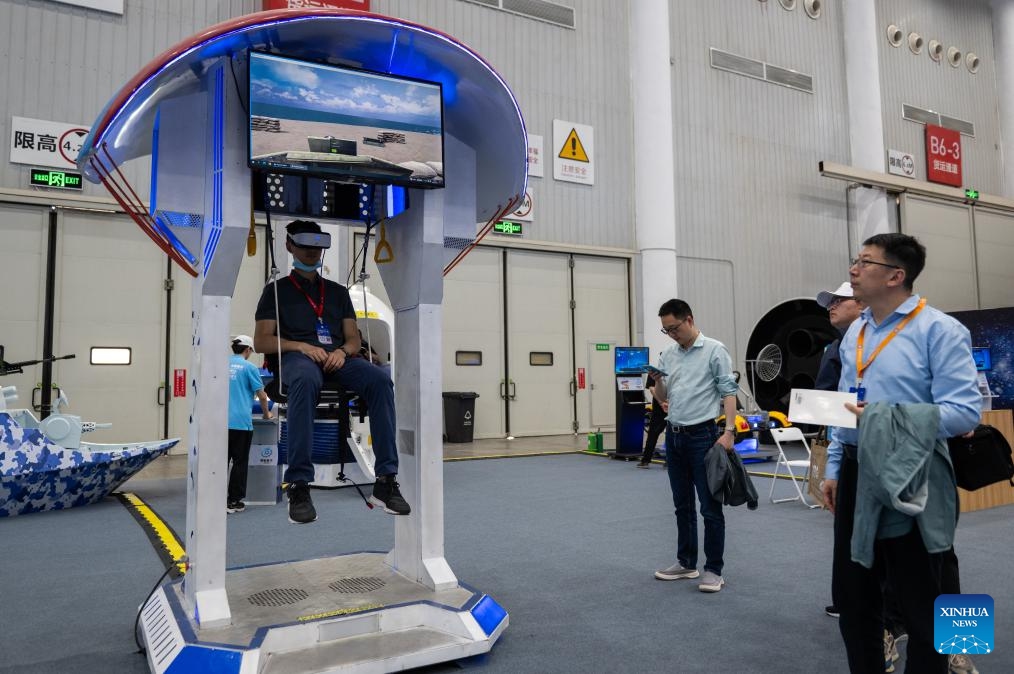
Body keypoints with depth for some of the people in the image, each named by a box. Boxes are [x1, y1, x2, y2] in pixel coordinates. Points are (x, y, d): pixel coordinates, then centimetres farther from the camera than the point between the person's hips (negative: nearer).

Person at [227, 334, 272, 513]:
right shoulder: (248, 367, -4)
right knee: (239, 462, 3)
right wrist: (266, 413, 15)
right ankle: (233, 501, 6)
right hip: (240, 422, -5)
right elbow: (262, 396, -2)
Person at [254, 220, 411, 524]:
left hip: (337, 359, 3)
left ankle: (386, 480, -33)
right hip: (296, 358, -3)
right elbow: (261, 342, 8)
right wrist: (301, 346, -10)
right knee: (306, 379, -42)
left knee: (380, 379, -31)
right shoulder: (276, 289, 18)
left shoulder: (338, 291, 27)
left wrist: (342, 351, -6)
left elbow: (354, 340, 20)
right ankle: (299, 485, -42)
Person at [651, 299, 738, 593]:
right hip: (673, 436, 7)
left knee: (710, 506, -1)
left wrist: (729, 431, -19)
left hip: (702, 435, -6)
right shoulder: (668, 355, 11)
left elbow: (728, 392, -10)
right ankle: (686, 563, 25)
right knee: (682, 505, 14)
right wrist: (657, 380, -7)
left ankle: (713, 570, 9)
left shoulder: (714, 350, -7)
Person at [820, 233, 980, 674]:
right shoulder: (854, 333, 11)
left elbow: (964, 411, -19)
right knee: (852, 597, 17)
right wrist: (834, 469, 13)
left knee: (925, 606, 9)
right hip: (856, 477, 7)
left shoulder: (939, 329, -11)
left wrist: (890, 419, -25)